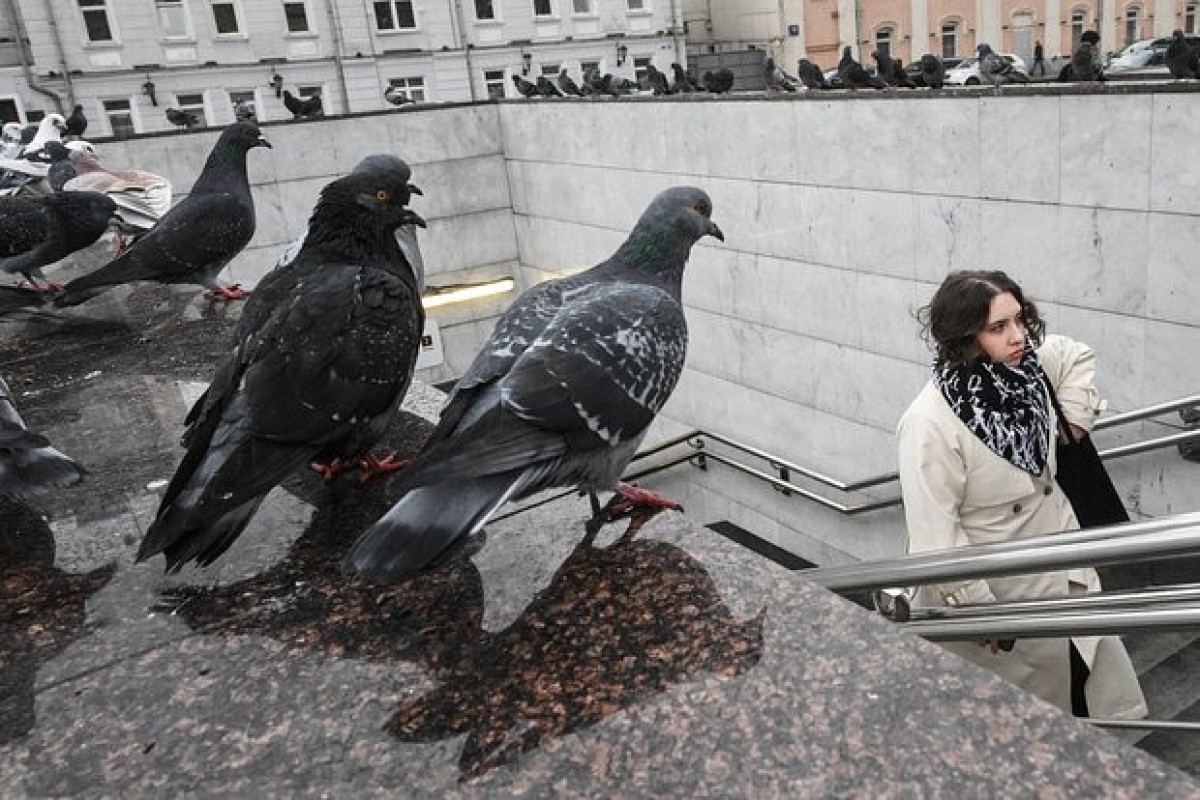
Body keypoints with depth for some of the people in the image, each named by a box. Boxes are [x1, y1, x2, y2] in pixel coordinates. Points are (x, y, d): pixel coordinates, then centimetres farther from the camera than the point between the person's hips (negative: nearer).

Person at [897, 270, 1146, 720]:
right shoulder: (929, 424, -30)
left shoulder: (1027, 360, -9)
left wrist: (1074, 419, 6)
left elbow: (1077, 357, 16)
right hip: (999, 588, -6)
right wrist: (979, 609, -21)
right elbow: (934, 531, -26)